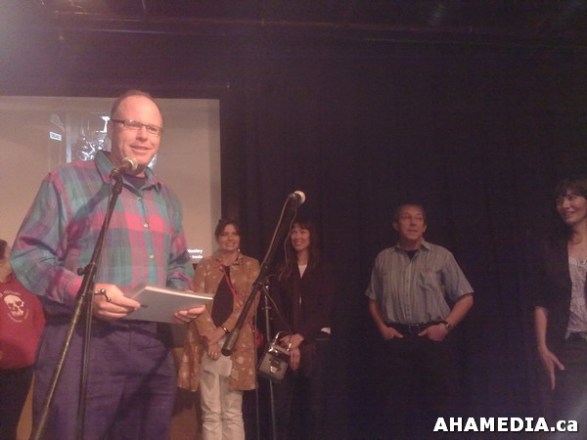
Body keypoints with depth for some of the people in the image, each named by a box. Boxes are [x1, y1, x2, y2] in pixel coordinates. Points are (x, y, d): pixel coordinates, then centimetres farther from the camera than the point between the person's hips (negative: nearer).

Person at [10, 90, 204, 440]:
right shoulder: (67, 181, -1)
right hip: (81, 343, -6)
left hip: (153, 346, 6)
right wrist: (82, 291, -21)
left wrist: (183, 295, 2)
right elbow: (28, 254, -6)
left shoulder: (166, 197, 18)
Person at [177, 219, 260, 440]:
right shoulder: (205, 265, 12)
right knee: (210, 412, 3)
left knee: (232, 411, 1)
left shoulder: (251, 266, 9)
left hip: (236, 342, -1)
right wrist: (210, 337, -11)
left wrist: (222, 331, -11)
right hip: (205, 342, 1)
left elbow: (250, 304, -1)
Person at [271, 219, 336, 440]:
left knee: (314, 401, 0)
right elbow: (276, 308, 4)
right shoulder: (282, 270, 12)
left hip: (315, 341, -1)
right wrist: (289, 340, -10)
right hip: (287, 342, 2)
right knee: (283, 402, -3)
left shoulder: (324, 269, 5)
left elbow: (325, 309, -3)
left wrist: (300, 337, -13)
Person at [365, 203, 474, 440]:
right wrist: (382, 327, 2)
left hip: (433, 340, -1)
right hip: (396, 341, 2)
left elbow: (465, 297, 4)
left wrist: (445, 325, -8)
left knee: (434, 408, 3)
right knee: (394, 408, 4)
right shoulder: (384, 258, 10)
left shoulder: (441, 256, 4)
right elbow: (373, 299, 17)